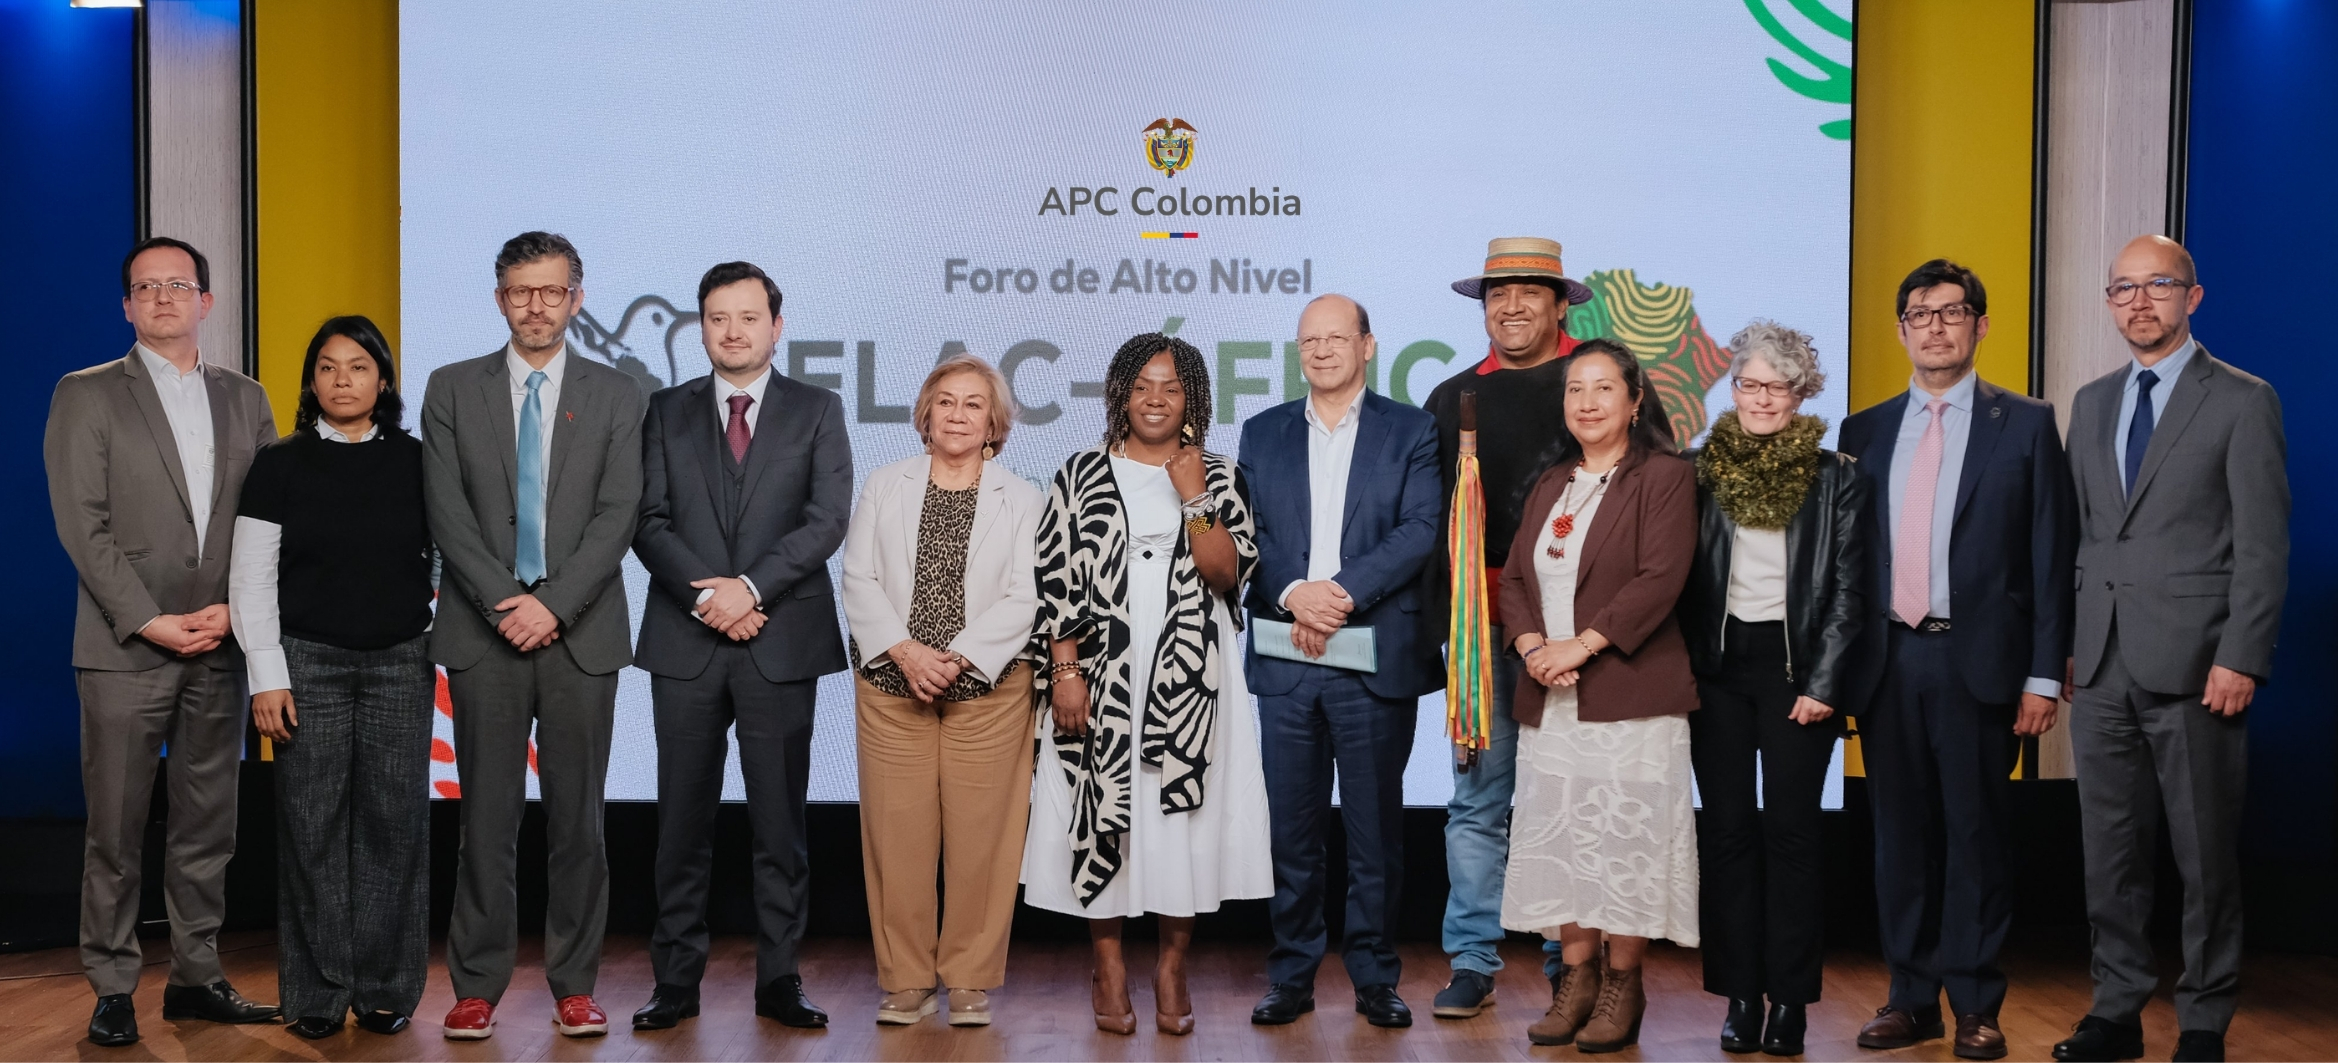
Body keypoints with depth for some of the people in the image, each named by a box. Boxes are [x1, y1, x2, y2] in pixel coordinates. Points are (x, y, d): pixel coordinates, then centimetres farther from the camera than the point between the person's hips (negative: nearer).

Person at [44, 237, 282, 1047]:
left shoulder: (244, 399, 13)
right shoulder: (87, 396, 3)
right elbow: (82, 524, -5)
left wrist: (235, 608, -5)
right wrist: (150, 621, -12)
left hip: (220, 647, 4)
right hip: (126, 648, -3)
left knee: (208, 824, 8)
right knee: (116, 829, 0)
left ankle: (196, 977, 17)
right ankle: (113, 989, 8)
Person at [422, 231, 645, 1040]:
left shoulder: (614, 396, 7)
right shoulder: (452, 390, 7)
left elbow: (617, 516, -2)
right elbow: (447, 512, -1)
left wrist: (554, 604, -12)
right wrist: (504, 603, -11)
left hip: (580, 632, 0)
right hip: (483, 632, 0)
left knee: (577, 815, 4)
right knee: (487, 815, 2)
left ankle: (575, 986, 11)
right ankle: (477, 987, 9)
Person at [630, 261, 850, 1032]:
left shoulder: (817, 411, 7)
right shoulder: (666, 412, 10)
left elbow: (828, 517, -4)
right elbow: (648, 522, 3)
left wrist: (750, 587, -14)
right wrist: (706, 598, -11)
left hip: (781, 643, -1)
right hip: (685, 643, 1)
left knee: (780, 819, 3)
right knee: (683, 820, 5)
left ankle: (778, 979, 10)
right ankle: (676, 981, 11)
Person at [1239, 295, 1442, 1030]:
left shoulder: (1411, 431, 5)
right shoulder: (1262, 434, 12)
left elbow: (1421, 529, -7)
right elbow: (1247, 533, 3)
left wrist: (1343, 591, -16)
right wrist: (1292, 593, -14)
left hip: (1377, 660, -2)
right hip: (1284, 661, 2)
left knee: (1376, 827, 4)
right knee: (1291, 825, 5)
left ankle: (1376, 978, 14)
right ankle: (1291, 976, 14)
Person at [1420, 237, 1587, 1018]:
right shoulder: (1453, 399, 13)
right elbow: (1432, 515, 13)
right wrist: (1444, 612, 4)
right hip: (1477, 625, 3)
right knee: (1479, 799, 4)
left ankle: (1572, 964, 14)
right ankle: (1472, 963, 9)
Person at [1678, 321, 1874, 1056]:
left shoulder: (1836, 479, 2)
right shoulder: (1699, 472, 5)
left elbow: (1848, 590, -1)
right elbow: (1677, 579, 6)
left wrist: (1823, 684, -8)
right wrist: (1679, 674, -3)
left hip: (1798, 667, -2)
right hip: (1718, 666, 2)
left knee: (1790, 830, -1)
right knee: (1728, 830, 2)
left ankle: (1790, 1001, 4)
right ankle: (1740, 996, 8)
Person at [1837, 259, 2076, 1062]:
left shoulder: (2025, 425, 2)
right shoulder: (1865, 431, 11)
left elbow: (2051, 556, -1)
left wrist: (2044, 675, -6)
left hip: (1978, 661, -3)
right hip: (1887, 658, 3)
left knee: (1975, 835, 2)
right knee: (1900, 833, 8)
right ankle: (1911, 997, 18)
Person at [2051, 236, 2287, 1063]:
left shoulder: (2243, 401, -2)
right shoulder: (2092, 404, 15)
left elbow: (2264, 545, -6)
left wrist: (2241, 660, -13)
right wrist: (2071, 640, 7)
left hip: (2195, 667, -5)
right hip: (2103, 667, 5)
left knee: (2206, 859, 3)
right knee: (2110, 855, 9)